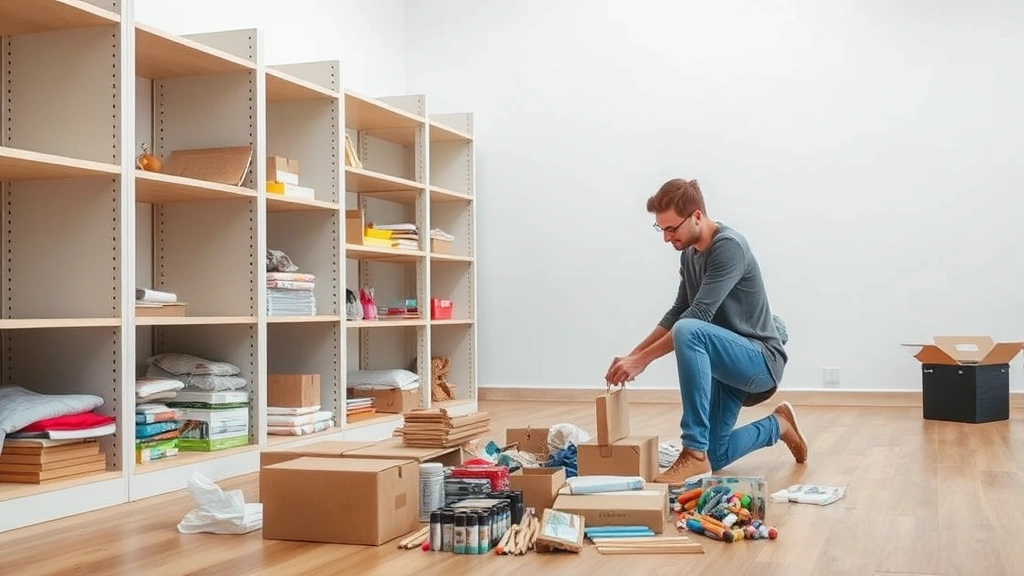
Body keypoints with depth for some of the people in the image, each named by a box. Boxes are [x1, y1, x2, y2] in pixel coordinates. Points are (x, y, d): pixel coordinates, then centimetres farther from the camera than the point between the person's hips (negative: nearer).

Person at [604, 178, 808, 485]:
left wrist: (642, 360, -28)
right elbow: (678, 311, 13)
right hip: (729, 362, 9)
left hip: (762, 359, -9)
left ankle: (694, 452, -33)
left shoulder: (729, 247, -22)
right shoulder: (689, 254, 5)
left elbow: (698, 316, -28)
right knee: (713, 459, 9)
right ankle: (778, 425, 32)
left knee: (687, 330, -37)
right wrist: (633, 355, 2)